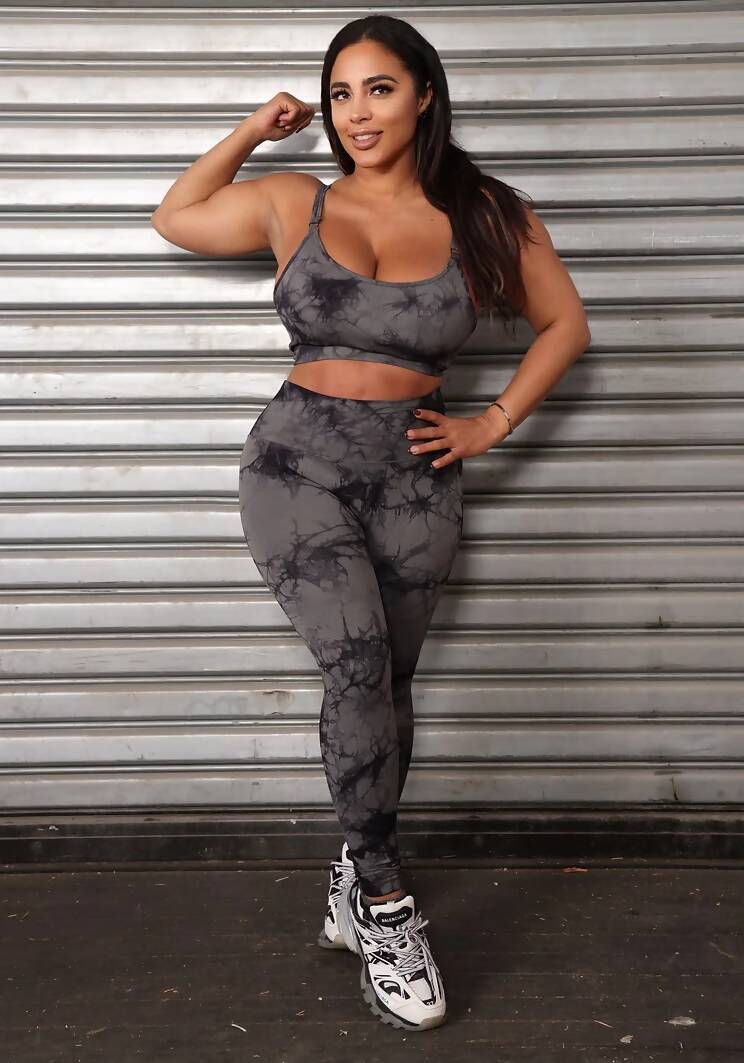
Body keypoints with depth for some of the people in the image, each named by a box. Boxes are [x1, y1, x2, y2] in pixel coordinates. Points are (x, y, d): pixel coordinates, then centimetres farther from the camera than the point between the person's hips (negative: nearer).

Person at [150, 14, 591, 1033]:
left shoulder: (486, 216, 3)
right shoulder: (290, 204, 5)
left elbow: (565, 322, 12)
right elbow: (175, 217, 21)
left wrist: (494, 422, 3)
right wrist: (252, 131, 12)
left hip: (415, 477, 2)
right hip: (300, 461, -1)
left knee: (386, 684, 8)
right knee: (358, 664, -19)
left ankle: (357, 881, 25)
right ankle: (385, 903, -8)